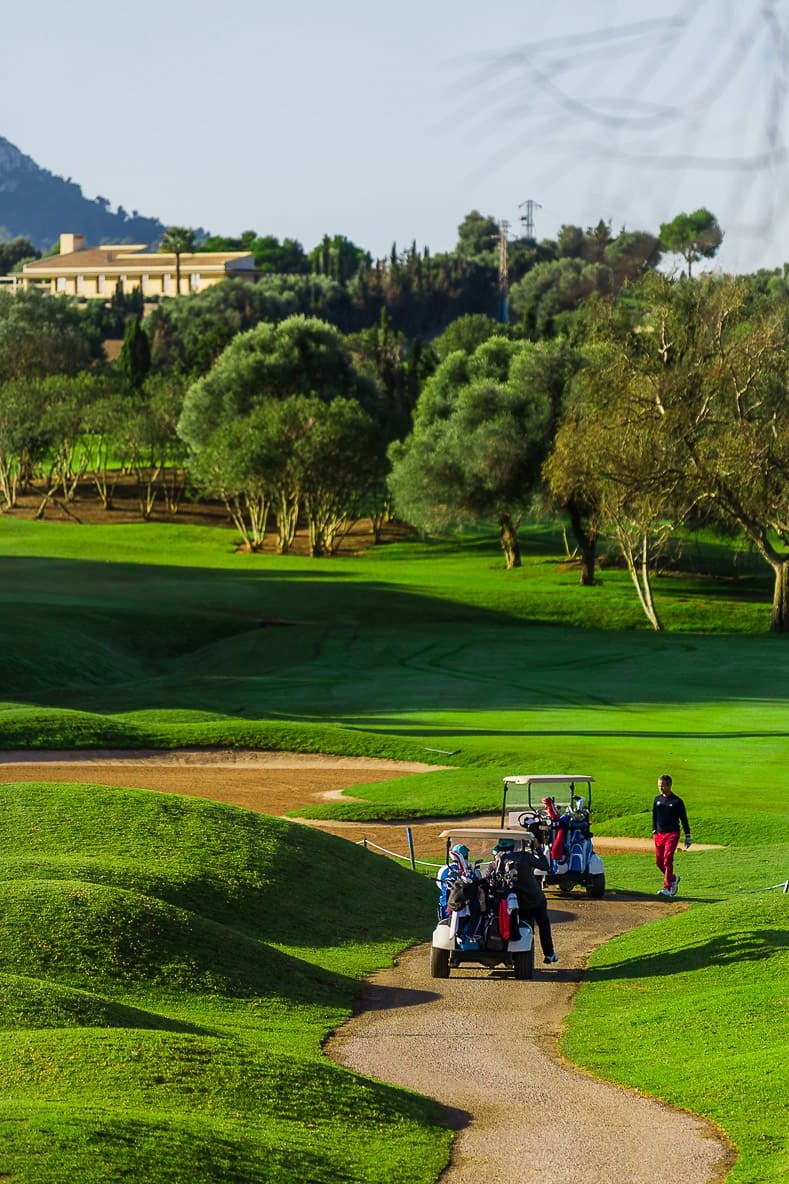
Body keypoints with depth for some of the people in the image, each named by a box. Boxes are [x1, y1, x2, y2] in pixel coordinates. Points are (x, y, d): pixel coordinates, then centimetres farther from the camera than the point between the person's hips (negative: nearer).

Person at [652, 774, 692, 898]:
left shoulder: (677, 801, -5)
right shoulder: (657, 800, 10)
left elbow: (684, 819, -1)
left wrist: (687, 837, -1)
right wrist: (654, 831, 9)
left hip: (672, 834, -6)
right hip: (659, 835, 6)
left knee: (667, 859, -15)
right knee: (659, 861, 6)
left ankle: (667, 888, -15)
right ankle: (673, 878, 30)